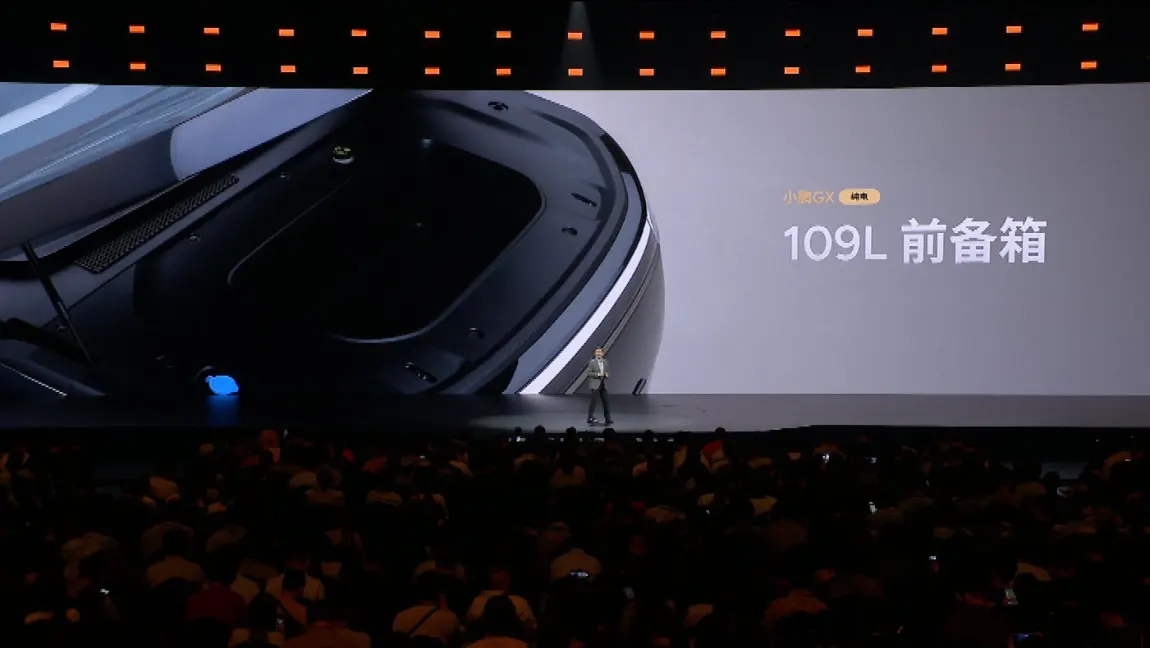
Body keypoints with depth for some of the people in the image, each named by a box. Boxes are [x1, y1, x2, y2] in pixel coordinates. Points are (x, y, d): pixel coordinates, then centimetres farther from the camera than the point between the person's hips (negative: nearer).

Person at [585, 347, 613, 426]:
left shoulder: (606, 362, 10)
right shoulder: (592, 362, -5)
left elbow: (609, 373, 14)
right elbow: (588, 373, -10)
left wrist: (607, 375, -9)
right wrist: (598, 374, -20)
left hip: (603, 385, 5)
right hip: (595, 385, -5)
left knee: (606, 402, 7)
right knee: (593, 401, -5)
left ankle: (608, 419, 14)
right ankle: (590, 418, 0)